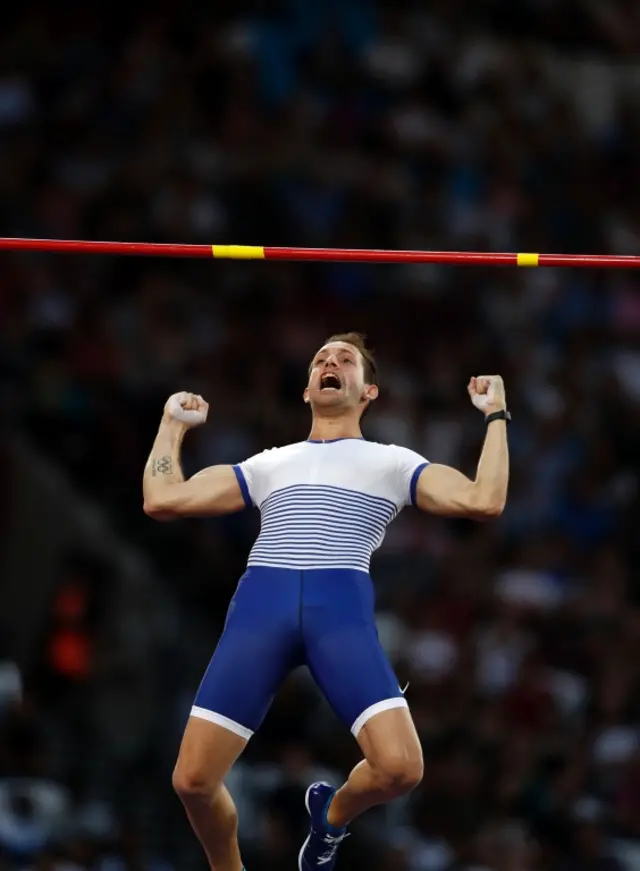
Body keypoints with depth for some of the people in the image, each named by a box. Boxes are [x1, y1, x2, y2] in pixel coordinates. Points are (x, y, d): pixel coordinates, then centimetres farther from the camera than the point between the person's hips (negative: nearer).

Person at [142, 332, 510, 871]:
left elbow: (484, 501, 7)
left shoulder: (392, 462, 21)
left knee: (400, 768, -21)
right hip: (260, 604, 2)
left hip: (342, 608, -2)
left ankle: (332, 814, 15)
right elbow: (162, 501, 24)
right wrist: (172, 424, 33)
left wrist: (496, 414, 14)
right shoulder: (269, 463, 28)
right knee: (192, 780, -10)